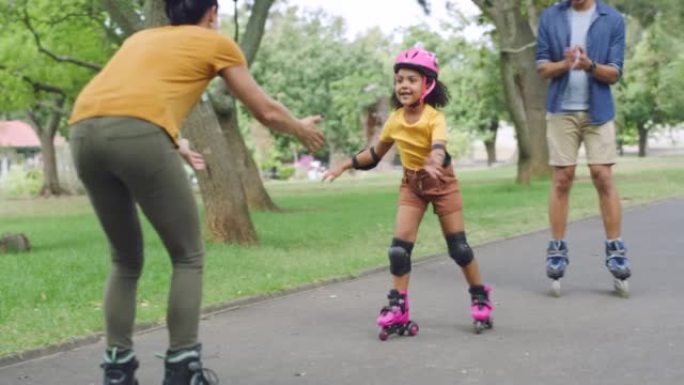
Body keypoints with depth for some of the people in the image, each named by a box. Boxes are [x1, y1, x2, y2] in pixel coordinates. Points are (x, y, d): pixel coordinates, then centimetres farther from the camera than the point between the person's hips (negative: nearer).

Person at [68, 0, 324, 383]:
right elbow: (266, 111, 25)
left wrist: (175, 145, 60)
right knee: (189, 257, 10)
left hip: (83, 132, 6)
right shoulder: (217, 42, 19)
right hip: (137, 135, -6)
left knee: (126, 260, 21)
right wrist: (302, 129, 45)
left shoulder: (142, 38, 34)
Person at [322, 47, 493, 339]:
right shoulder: (395, 119, -6)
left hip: (442, 182, -4)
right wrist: (345, 165, 8)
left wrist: (434, 164, -66)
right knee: (399, 246, -7)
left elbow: (439, 147, -44)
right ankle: (397, 309, -2)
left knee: (458, 246, 1)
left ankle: (480, 299, 18)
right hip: (411, 184, 4)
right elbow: (376, 152, 10)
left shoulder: (434, 117, -23)